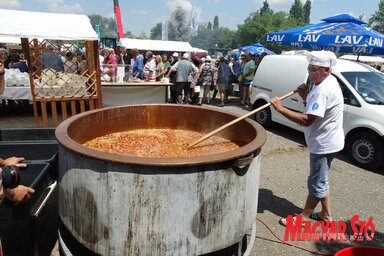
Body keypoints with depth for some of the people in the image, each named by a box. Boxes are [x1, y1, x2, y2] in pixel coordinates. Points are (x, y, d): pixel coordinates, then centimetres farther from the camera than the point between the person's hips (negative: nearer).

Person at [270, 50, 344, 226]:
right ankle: (326, 214, 35)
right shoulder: (328, 82, 8)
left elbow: (306, 120, -31)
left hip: (324, 143, -11)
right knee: (320, 180, 21)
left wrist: (280, 108, -29)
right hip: (326, 141, 11)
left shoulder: (323, 90, -26)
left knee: (316, 182, 3)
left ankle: (304, 217, 18)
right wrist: (307, 97, 0)